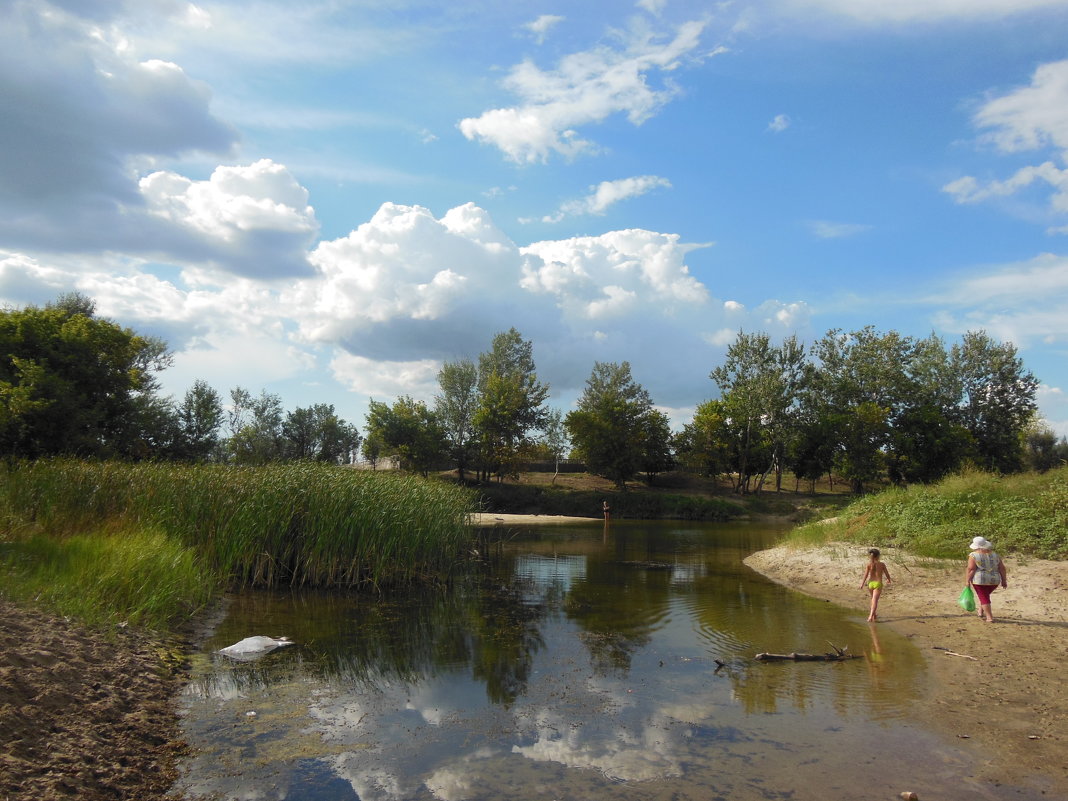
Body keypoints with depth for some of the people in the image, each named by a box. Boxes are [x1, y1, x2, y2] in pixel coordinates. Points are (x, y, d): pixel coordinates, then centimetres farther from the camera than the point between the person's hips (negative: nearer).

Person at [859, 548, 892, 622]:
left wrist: (862, 584, -2)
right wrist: (889, 579, 29)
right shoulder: (882, 564, -2)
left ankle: (875, 615, 35)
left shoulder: (868, 564, -2)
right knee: (875, 600, -9)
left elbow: (866, 575, -9)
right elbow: (887, 574, 8)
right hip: (878, 583, -2)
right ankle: (871, 616, -24)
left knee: (873, 600, 23)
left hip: (870, 583, 2)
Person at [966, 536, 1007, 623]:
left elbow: (971, 569, -14)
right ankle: (981, 611, 27)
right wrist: (1004, 580, 13)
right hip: (994, 580, 5)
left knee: (984, 598, 2)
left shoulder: (973, 556, -9)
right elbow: (1002, 568, 7)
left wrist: (967, 580, -9)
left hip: (980, 580, -5)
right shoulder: (994, 555, 6)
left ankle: (990, 617, -2)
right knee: (984, 595, 24)